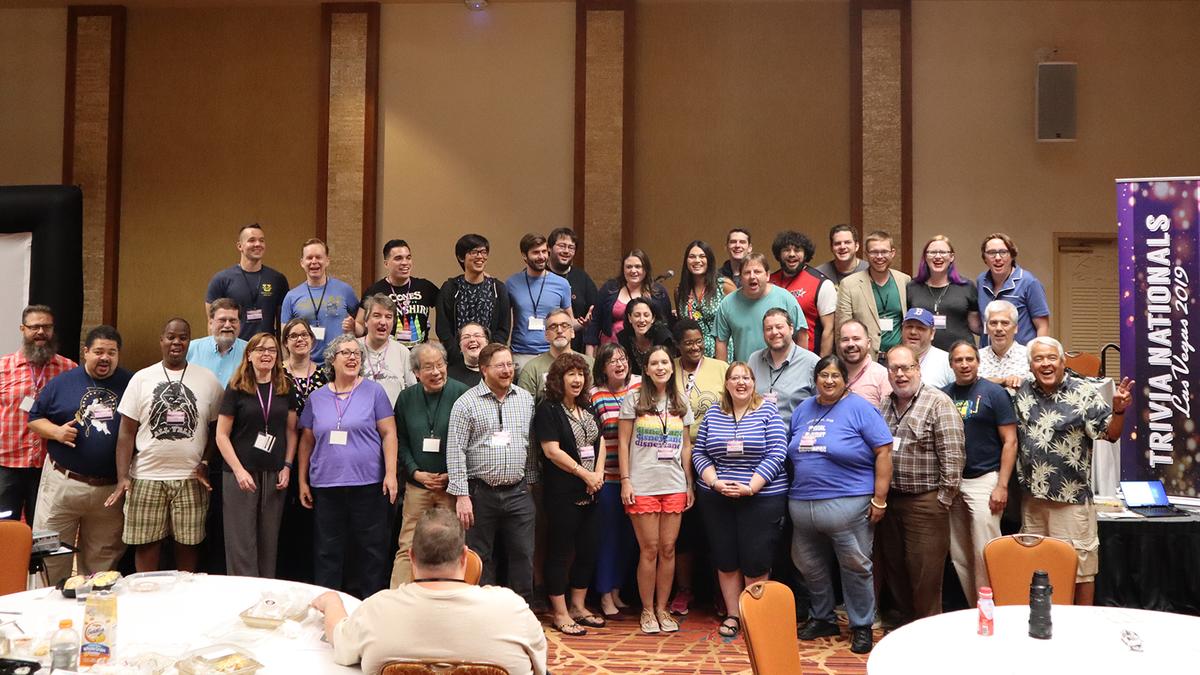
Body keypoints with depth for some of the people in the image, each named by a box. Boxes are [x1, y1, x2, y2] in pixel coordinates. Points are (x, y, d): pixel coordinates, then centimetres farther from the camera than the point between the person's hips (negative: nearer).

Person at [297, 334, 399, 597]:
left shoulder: (374, 391, 1)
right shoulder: (317, 397, 9)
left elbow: (388, 434, -2)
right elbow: (306, 441, 14)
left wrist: (390, 474, -9)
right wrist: (302, 481, 10)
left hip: (368, 484, -2)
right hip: (325, 485, 3)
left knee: (372, 549, 3)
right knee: (327, 551, 9)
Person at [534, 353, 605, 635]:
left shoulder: (588, 410, 14)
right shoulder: (548, 410, -9)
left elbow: (599, 443, 15)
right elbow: (552, 451, -16)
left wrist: (598, 474, -3)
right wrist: (585, 474, -14)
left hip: (590, 493, 8)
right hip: (562, 493, -7)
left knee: (588, 550, 12)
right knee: (560, 552, 0)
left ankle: (578, 607, 24)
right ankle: (559, 613, 9)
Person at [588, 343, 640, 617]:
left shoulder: (640, 386, 3)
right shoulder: (594, 395, -6)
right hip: (608, 477, -3)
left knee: (629, 535, 12)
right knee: (609, 535, 5)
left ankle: (617, 589, 28)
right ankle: (605, 596, 18)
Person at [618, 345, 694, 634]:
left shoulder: (680, 403, 11)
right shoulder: (633, 399, 0)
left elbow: (686, 446, 13)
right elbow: (623, 442, 0)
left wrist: (689, 484, 9)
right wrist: (625, 481, -7)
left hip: (674, 486, 3)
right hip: (642, 486, -3)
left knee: (668, 549, 4)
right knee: (649, 549, 0)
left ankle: (662, 608, 17)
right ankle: (647, 610, 13)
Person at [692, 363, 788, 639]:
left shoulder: (768, 412, -2)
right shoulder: (713, 414, 7)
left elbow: (777, 454, -9)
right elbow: (698, 452, 6)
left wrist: (750, 487, -16)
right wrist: (715, 482, -10)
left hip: (761, 499, -3)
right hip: (716, 499, 3)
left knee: (755, 561, 1)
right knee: (725, 559, 9)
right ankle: (732, 615, 23)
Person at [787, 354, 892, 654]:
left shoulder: (860, 408, -6)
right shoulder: (803, 410, 12)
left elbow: (883, 452, -9)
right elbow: (791, 452, 19)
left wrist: (879, 499, -12)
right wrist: (793, 492, 12)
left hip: (847, 504, -6)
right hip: (802, 504, 6)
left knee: (855, 567, 4)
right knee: (810, 566, 15)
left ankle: (861, 626, 20)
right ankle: (822, 618, 33)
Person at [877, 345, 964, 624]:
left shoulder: (938, 403, -9)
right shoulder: (885, 406, 11)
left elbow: (952, 455, -13)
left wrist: (943, 499, -14)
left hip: (925, 502, -6)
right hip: (890, 499, 7)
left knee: (925, 574, -1)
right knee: (894, 568, 15)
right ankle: (905, 621, 30)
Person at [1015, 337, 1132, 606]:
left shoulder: (1084, 392, -6)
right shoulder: (1022, 394, 6)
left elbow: (1110, 434, -7)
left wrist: (1118, 410, -26)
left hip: (1072, 498, -4)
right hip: (1032, 496, 4)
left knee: (1080, 565, 3)